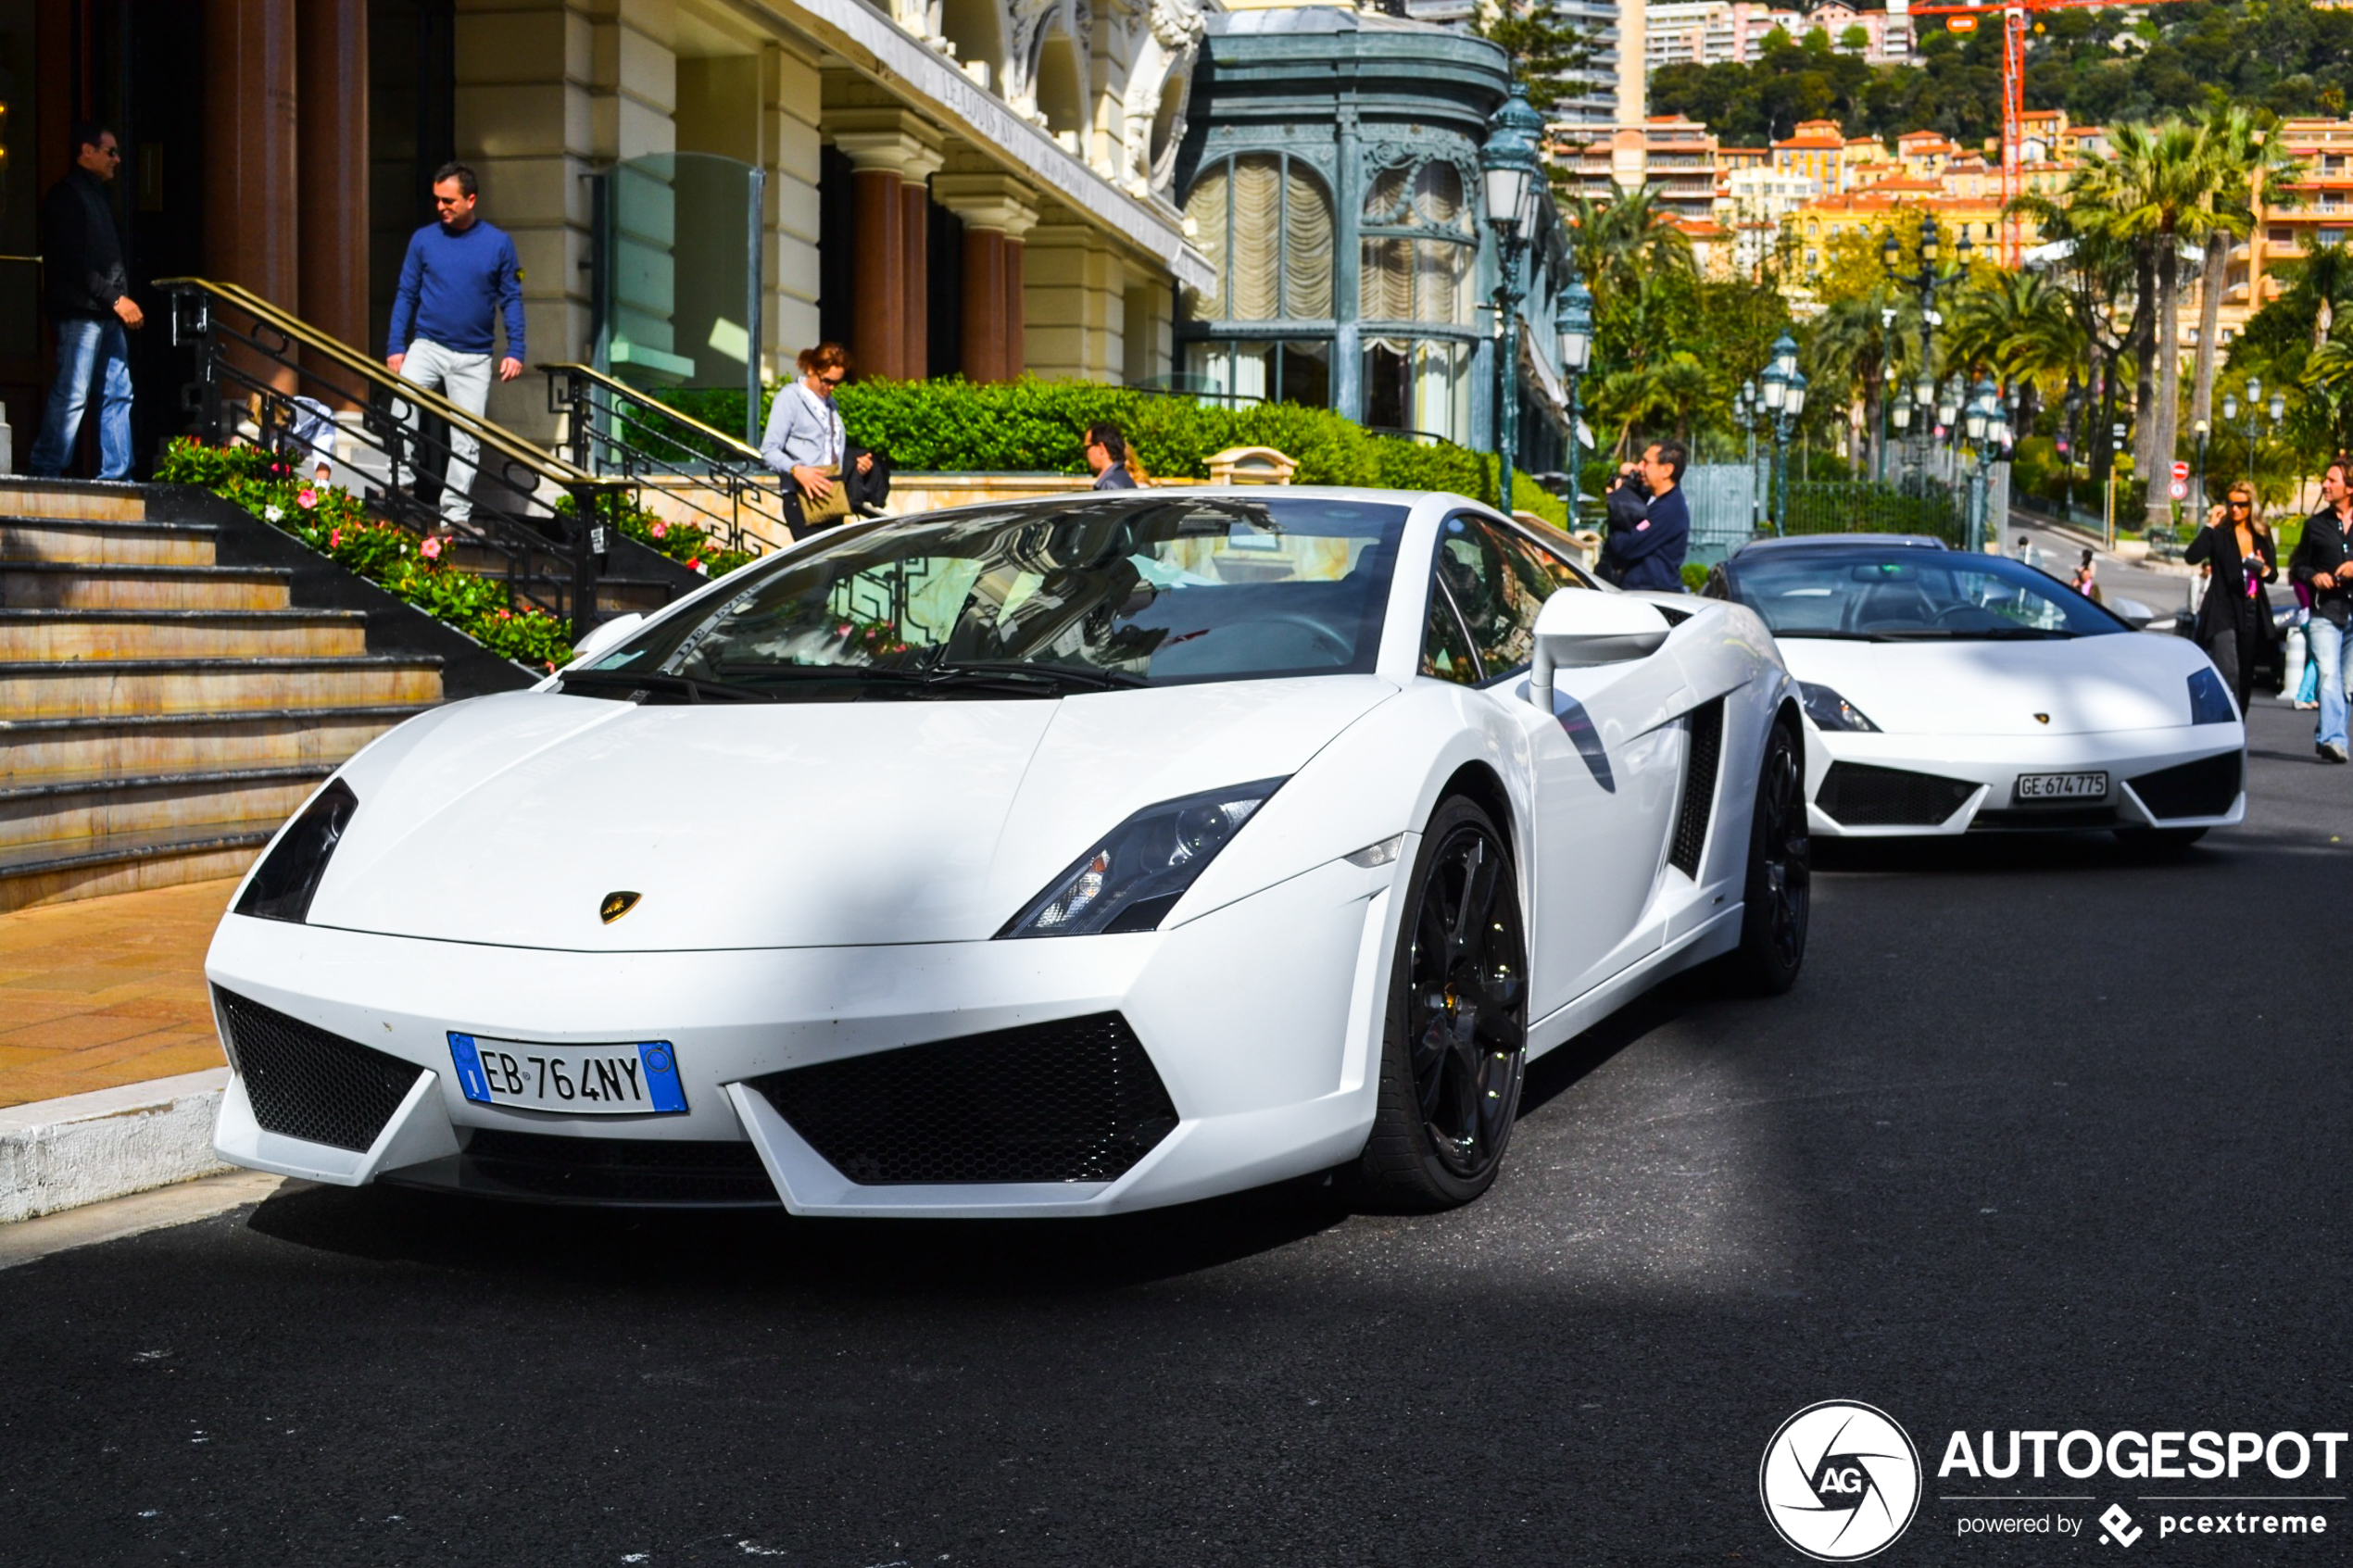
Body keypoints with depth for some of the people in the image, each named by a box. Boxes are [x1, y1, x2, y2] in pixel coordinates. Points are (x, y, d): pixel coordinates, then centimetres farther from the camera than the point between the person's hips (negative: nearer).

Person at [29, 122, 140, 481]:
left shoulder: (99, 196, 22)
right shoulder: (66, 196, -7)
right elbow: (72, 263, -15)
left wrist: (124, 297, 9)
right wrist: (116, 299, -17)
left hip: (109, 314, 9)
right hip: (80, 312, -9)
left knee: (118, 393, 6)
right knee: (72, 395, -10)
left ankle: (117, 475, 9)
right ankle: (46, 474, -5)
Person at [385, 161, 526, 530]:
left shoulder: (498, 243, 0)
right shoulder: (423, 239, 2)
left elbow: (512, 300, 3)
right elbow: (406, 295, 6)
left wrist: (515, 351, -5)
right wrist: (395, 347, -1)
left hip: (473, 358, 0)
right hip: (427, 346, 0)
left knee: (467, 438, 3)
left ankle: (455, 515, 11)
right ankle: (400, 487, -19)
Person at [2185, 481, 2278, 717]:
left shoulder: (2262, 536, 12)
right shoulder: (2219, 534, -1)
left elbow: (2274, 575, 16)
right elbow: (2191, 557, -16)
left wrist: (2264, 570, -8)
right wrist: (2210, 525, -17)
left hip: (2252, 611, 5)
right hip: (2223, 612, -5)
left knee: (2246, 676, 8)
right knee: (2228, 672, -17)